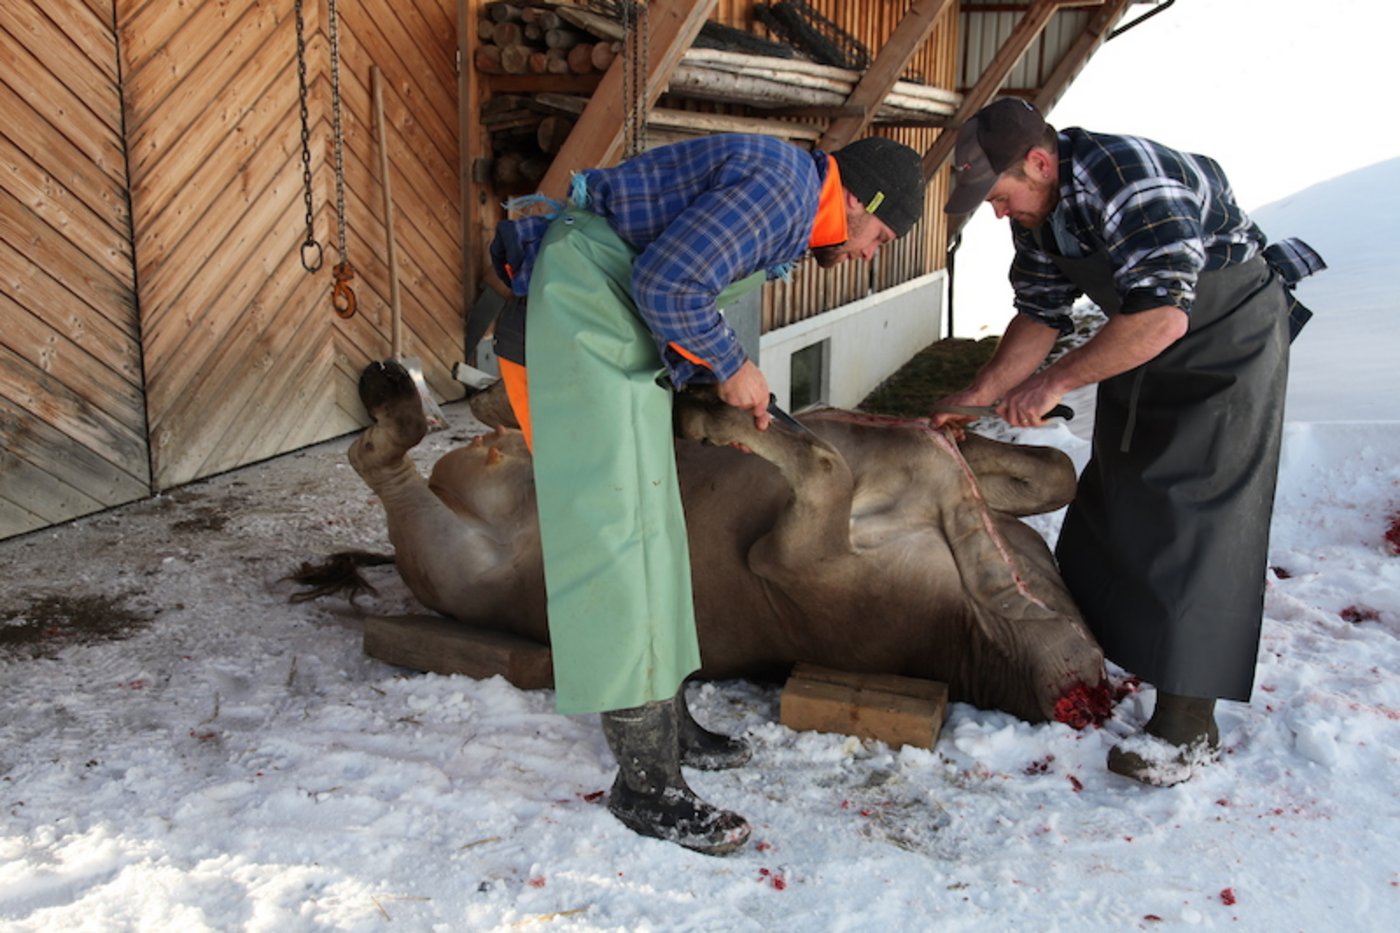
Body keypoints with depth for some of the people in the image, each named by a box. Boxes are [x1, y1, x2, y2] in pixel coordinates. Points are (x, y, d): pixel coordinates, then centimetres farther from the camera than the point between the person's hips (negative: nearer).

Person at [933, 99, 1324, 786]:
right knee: (1108, 500, 13)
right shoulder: (1034, 212, -3)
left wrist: (1055, 382, -34)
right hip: (1140, 346, 9)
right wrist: (978, 396, -4)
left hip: (1229, 339, -9)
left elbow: (1163, 315, -39)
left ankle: (1187, 720, -8)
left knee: (1197, 515, -13)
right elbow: (1041, 315, 5)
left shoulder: (1126, 177, -32)